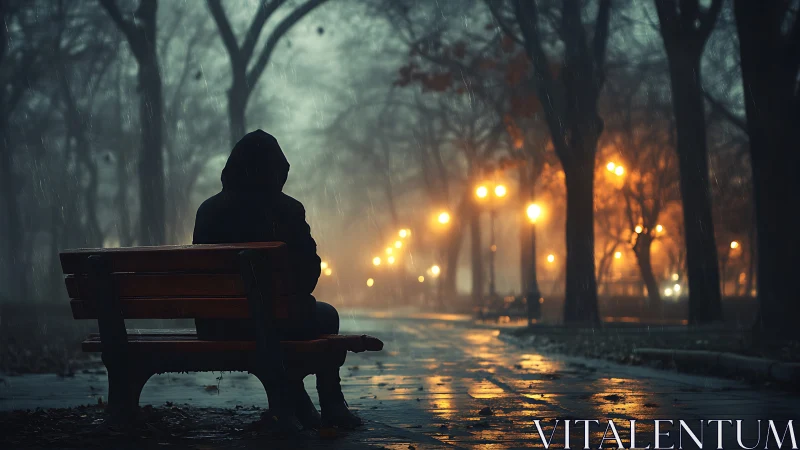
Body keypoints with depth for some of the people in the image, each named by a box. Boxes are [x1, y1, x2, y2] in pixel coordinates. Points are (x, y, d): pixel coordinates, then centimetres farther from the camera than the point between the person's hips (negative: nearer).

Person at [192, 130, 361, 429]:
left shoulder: (208, 210, 1)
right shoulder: (285, 210, -12)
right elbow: (309, 265, -9)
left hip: (216, 327, 5)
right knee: (326, 316, 28)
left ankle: (300, 408, 34)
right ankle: (332, 408, 32)